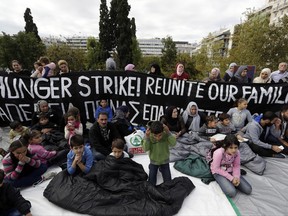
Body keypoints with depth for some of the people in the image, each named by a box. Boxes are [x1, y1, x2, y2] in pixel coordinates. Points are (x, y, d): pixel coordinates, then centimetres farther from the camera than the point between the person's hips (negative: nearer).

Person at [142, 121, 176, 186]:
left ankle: (161, 168, 31)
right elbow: (145, 149, -25)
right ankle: (151, 167, 30)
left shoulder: (166, 134, -22)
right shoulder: (149, 136, -22)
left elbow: (173, 143, -30)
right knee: (151, 183, 4)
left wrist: (168, 132, -38)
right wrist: (146, 137, -37)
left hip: (165, 161, 1)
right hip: (153, 161, 0)